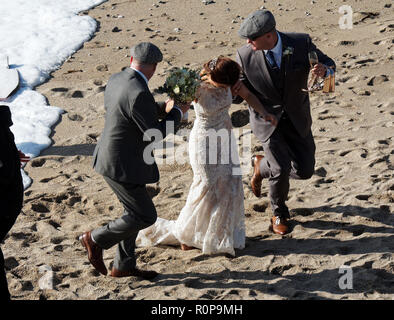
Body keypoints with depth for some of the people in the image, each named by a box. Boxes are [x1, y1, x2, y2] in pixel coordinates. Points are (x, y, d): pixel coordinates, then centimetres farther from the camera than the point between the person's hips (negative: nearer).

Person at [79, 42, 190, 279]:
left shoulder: (116, 80, 3)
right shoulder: (139, 94, -27)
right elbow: (155, 134, -21)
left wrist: (161, 108, 23)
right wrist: (177, 112, -5)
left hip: (114, 157, 10)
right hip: (122, 166, -10)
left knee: (136, 213, 20)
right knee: (146, 217, 2)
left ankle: (124, 266, 31)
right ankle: (96, 239, 15)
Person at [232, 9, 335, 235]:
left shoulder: (301, 43, -19)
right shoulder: (245, 56, -19)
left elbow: (328, 63, -3)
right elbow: (240, 95, -8)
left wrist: (324, 70, -28)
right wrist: (233, 93, -33)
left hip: (297, 118, 2)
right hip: (268, 118, -2)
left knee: (305, 170, 4)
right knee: (281, 169, -12)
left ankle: (262, 165, 34)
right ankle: (279, 213, 20)